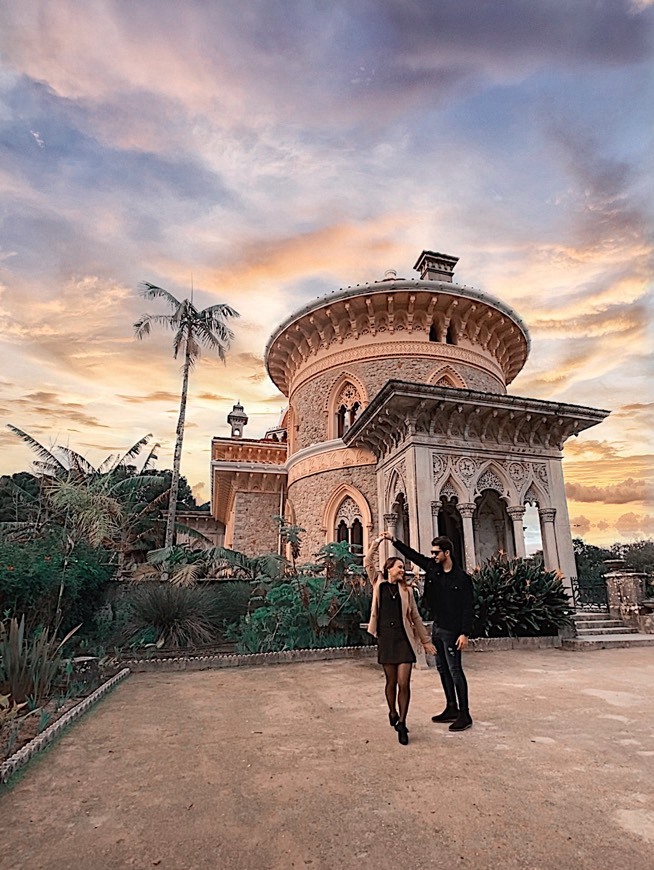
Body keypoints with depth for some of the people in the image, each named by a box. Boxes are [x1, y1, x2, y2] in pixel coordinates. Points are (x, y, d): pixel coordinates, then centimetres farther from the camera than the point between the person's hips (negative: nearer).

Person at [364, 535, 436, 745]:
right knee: (391, 681, 11)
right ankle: (393, 713, 35)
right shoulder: (378, 584, 5)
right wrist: (377, 543, -2)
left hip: (404, 638, 1)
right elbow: (368, 563, -2)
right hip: (385, 637, -1)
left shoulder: (406, 590, 9)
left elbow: (415, 617, 13)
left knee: (404, 683, -4)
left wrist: (425, 640, 14)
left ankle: (402, 724, 8)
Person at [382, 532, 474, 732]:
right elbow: (412, 554, 10)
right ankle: (451, 709, 26)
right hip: (437, 627, 7)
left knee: (455, 670, -2)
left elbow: (467, 608, -15)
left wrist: (465, 633, -19)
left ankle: (464, 714, 8)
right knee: (442, 669, 14)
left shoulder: (462, 578, -14)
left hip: (451, 630, -7)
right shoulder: (432, 567, 2)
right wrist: (393, 541, 7)